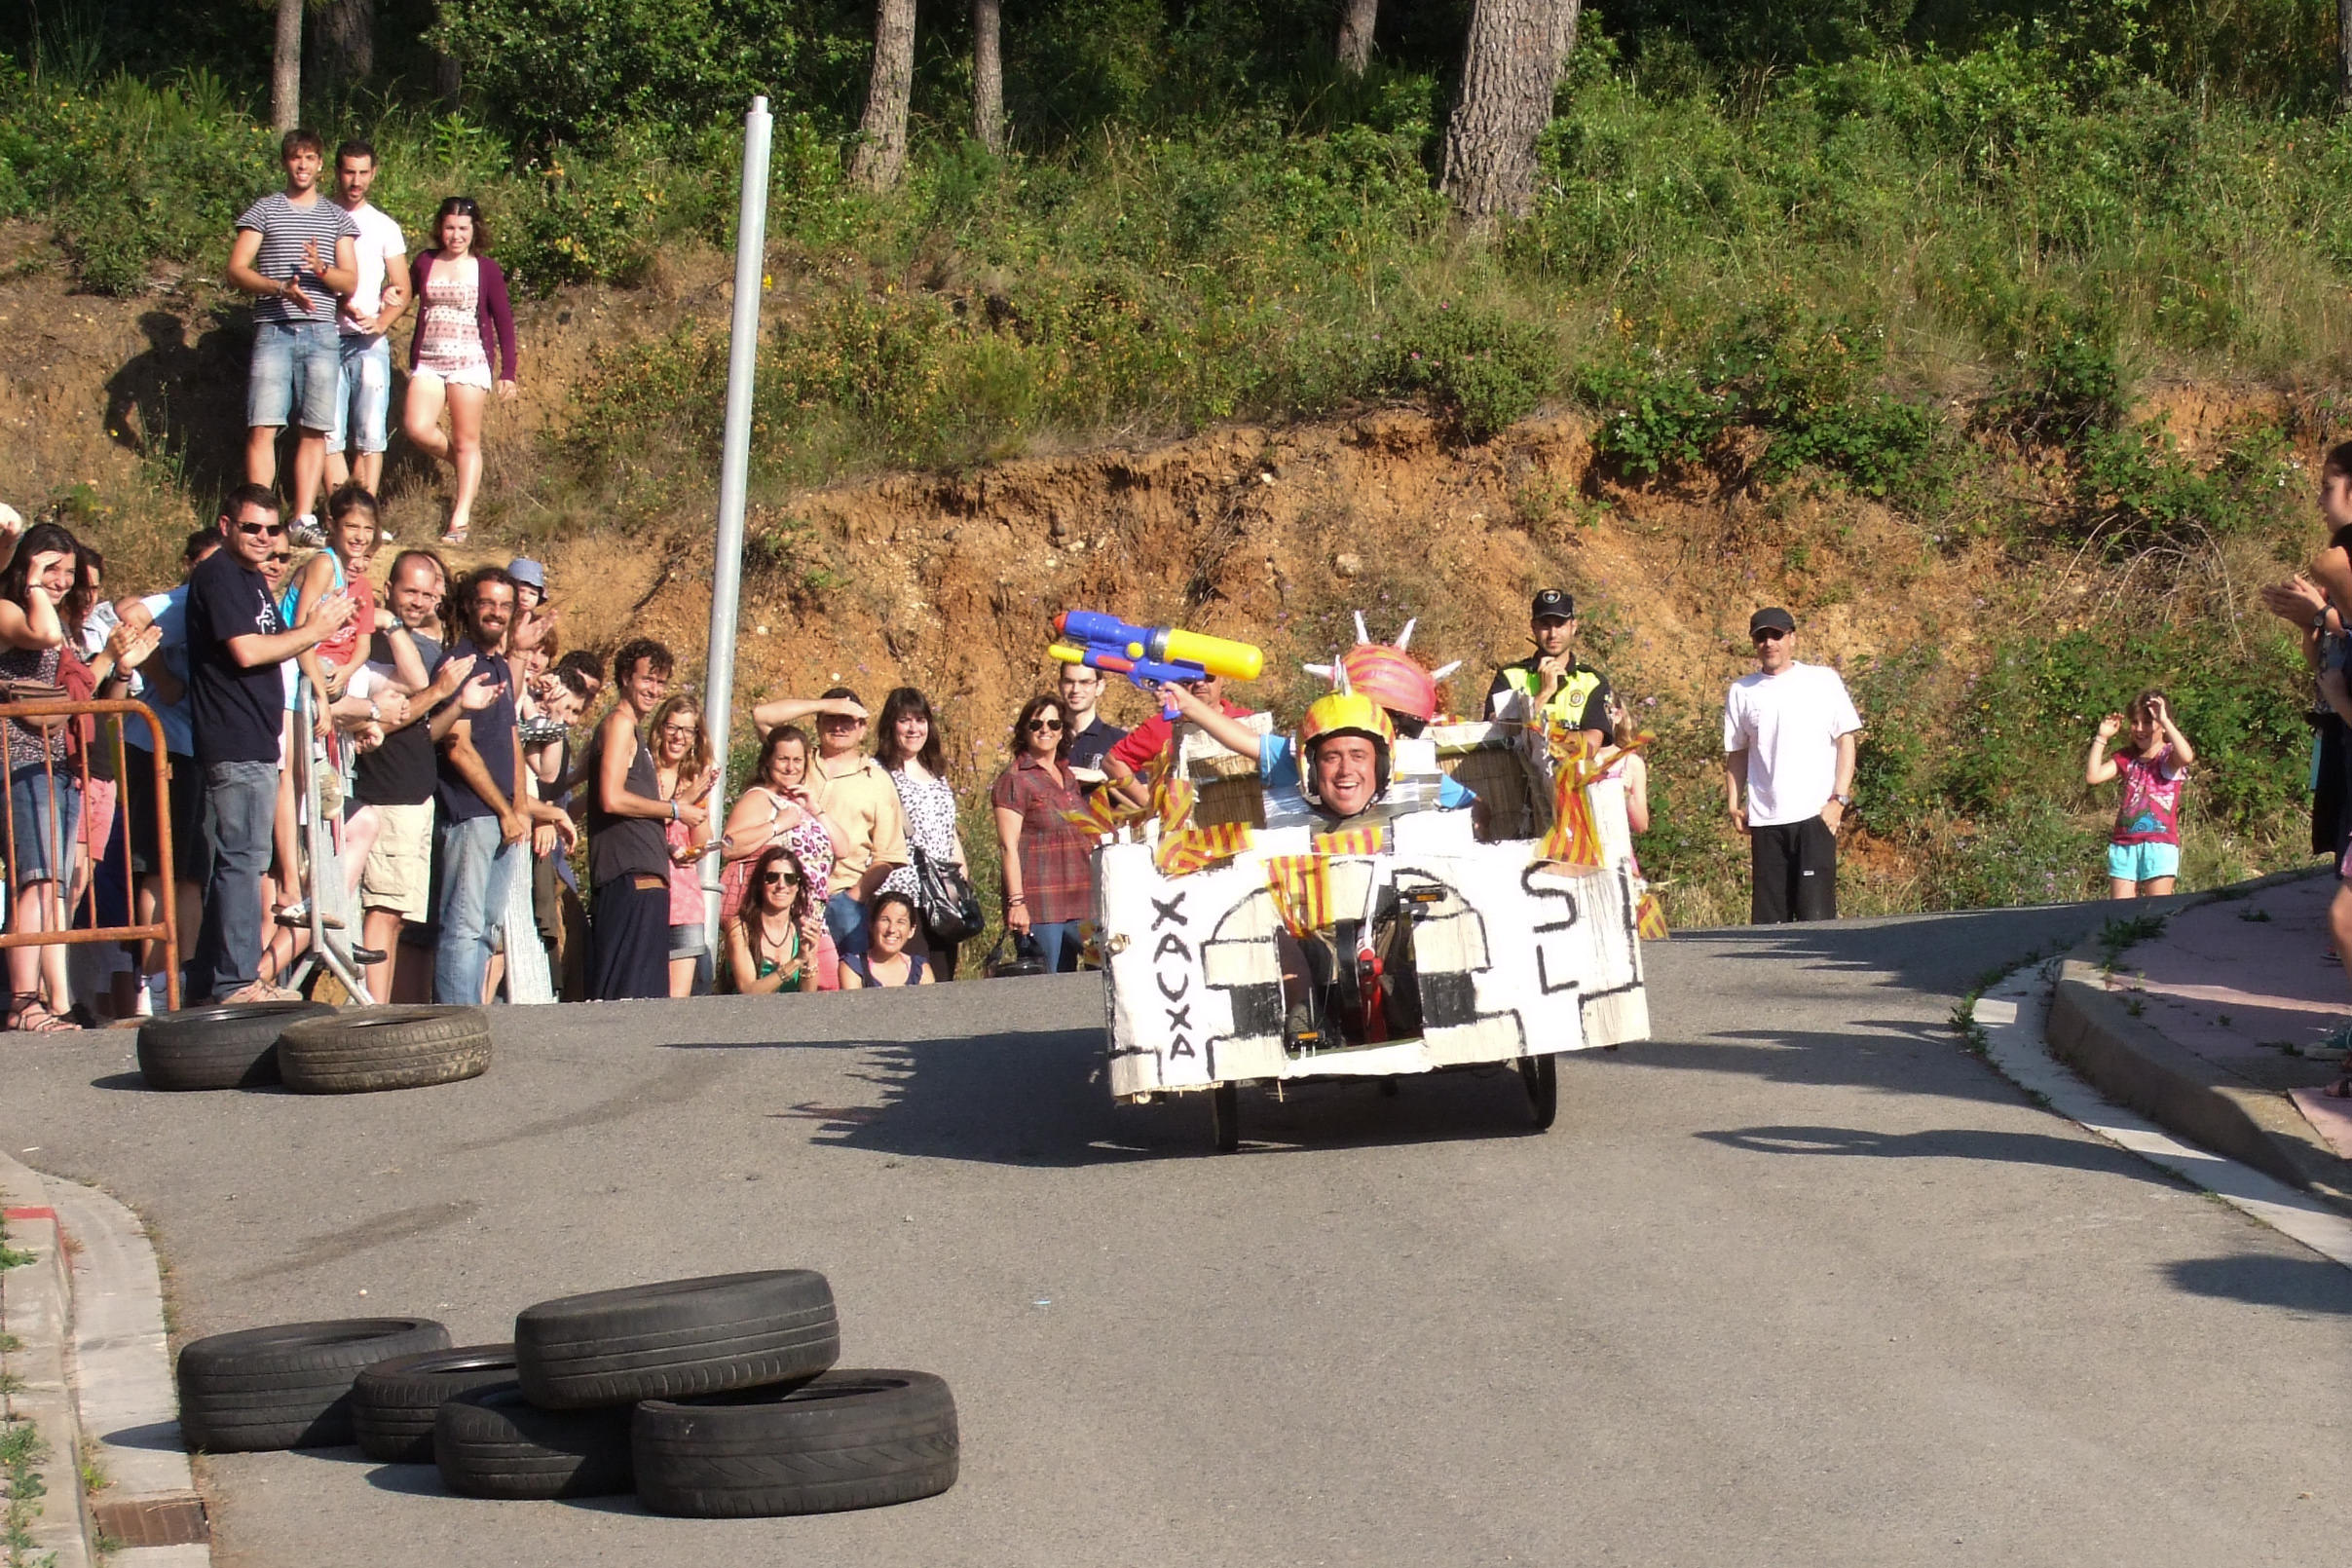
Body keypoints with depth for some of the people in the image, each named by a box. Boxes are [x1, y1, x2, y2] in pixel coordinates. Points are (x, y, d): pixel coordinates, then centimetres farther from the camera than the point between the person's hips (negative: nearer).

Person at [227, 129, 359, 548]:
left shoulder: (336, 218, 14)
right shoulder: (263, 211, 8)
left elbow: (350, 281, 10)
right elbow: (236, 271, 0)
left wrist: (322, 269, -12)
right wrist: (280, 287, -16)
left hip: (322, 334, 2)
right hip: (274, 331, -2)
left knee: (315, 431, 1)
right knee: (263, 428, -9)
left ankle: (304, 520, 5)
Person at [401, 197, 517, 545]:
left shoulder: (486, 270, 2)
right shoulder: (424, 263, 9)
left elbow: (504, 321, 4)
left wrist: (508, 372, 0)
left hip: (471, 361, -3)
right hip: (427, 361, 3)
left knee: (466, 440, -3)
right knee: (417, 428, -15)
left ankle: (460, 520, -2)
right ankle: (463, 468, 14)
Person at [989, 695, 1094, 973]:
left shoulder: (1069, 776, 19)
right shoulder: (1014, 780, -3)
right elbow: (1009, 846, -10)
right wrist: (1016, 902, -17)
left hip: (1077, 902, 7)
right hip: (1038, 904, -7)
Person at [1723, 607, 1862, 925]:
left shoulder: (1824, 681, 6)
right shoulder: (1742, 692, 13)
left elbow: (1847, 740, 4)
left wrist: (1839, 799, -6)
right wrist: (1734, 805, 6)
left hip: (1815, 815, -3)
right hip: (1764, 819, 3)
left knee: (1816, 913, -9)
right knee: (1768, 916, 2)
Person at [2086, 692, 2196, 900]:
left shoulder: (2169, 756, 1)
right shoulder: (2126, 758, 15)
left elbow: (2187, 757, -24)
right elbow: (2092, 776, 4)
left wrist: (2164, 720, -20)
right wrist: (2102, 738, 4)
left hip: (2159, 844, -5)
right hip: (2124, 845, 5)